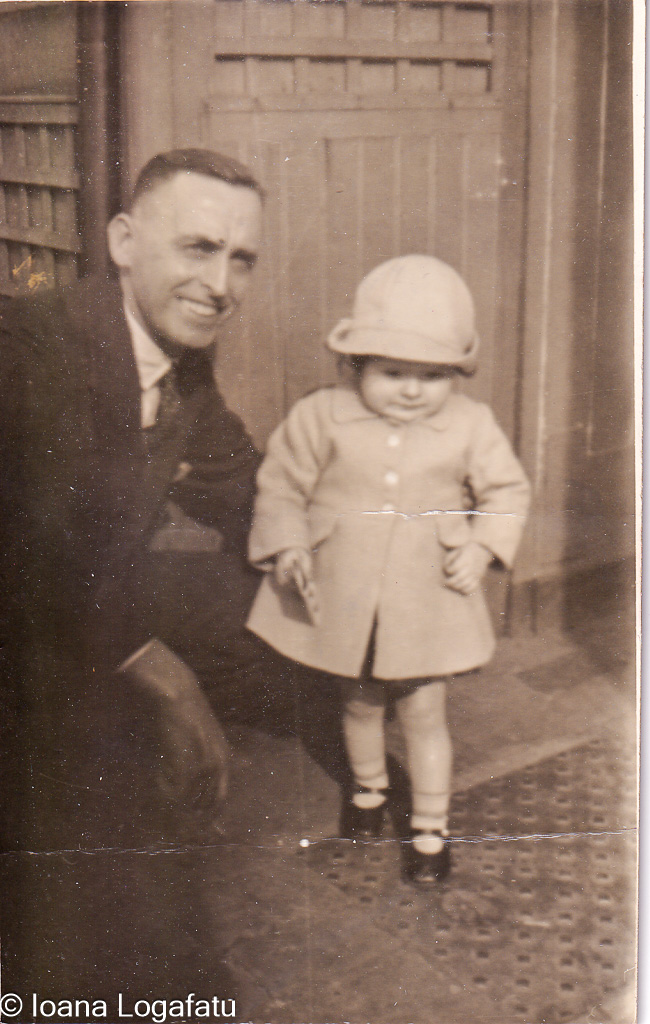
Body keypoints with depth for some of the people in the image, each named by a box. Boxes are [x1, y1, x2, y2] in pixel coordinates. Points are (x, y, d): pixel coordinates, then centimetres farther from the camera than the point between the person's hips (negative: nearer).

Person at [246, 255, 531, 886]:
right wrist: (285, 547, -12)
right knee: (360, 704, 20)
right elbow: (280, 484, -1)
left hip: (428, 599, -1)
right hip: (345, 595, 1)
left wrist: (484, 547, -10)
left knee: (423, 713, 8)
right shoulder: (321, 417, -10)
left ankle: (430, 826, 28)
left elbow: (506, 489, 5)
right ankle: (367, 788, 49)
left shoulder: (470, 425, -7)